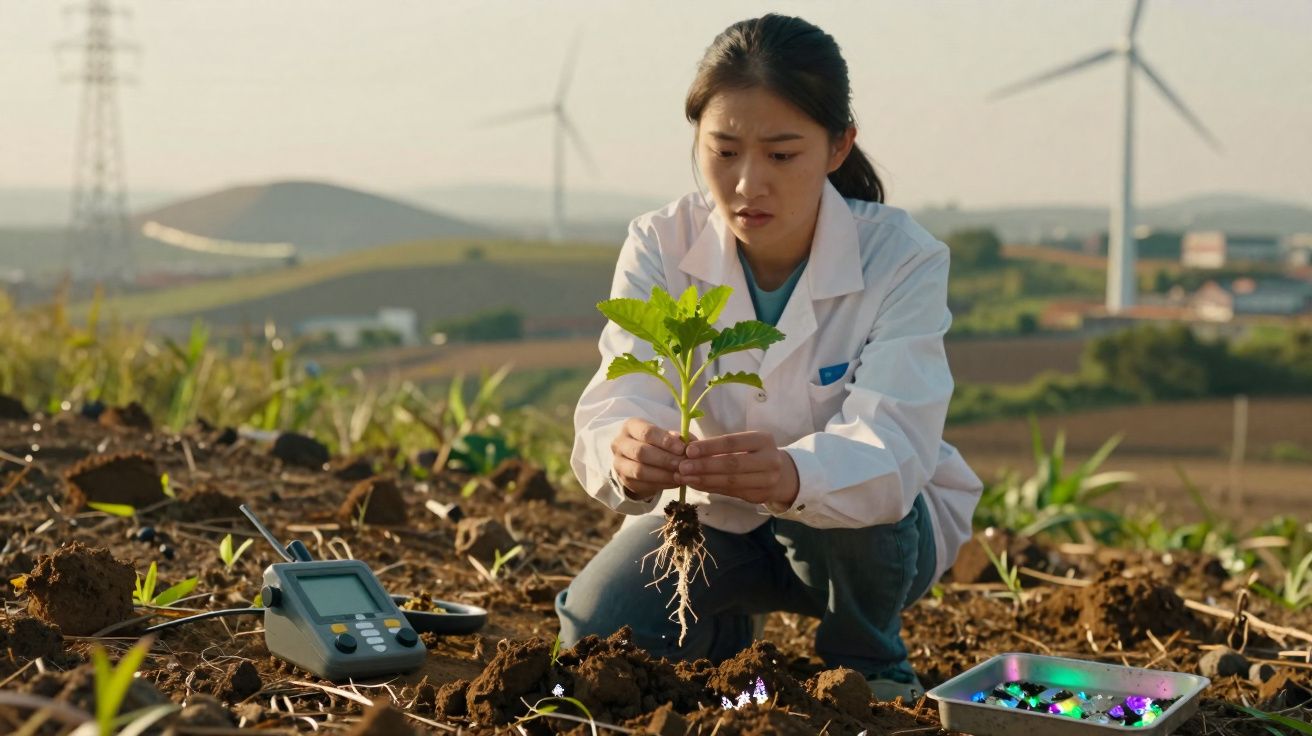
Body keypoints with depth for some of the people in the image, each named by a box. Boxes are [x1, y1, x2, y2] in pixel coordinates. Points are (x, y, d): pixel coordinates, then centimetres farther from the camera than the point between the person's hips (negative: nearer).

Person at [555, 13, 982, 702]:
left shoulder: (902, 260, -24)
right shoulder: (661, 246, -16)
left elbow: (890, 447, -38)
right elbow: (622, 397, -29)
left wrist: (793, 476, -62)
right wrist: (624, 454, -56)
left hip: (875, 525, -2)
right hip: (713, 514, 2)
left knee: (864, 504, -36)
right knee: (595, 632, -20)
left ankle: (869, 666, -2)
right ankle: (725, 636, 16)